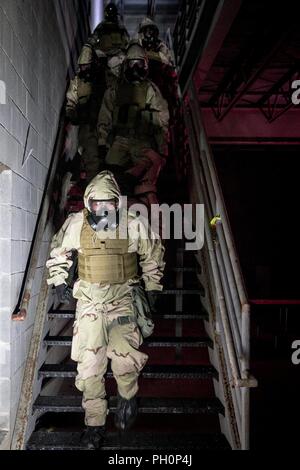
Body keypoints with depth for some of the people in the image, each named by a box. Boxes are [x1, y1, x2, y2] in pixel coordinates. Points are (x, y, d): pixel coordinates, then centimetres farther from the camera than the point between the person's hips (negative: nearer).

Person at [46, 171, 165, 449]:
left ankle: (127, 396, 17)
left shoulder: (134, 226, -8)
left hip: (123, 299, -2)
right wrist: (58, 281, 9)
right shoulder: (75, 224, -5)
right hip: (88, 298, 2)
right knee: (89, 364, 3)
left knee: (124, 357, -19)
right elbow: (58, 252, 13)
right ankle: (95, 423, 23)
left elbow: (153, 254, 9)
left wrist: (152, 287, 10)